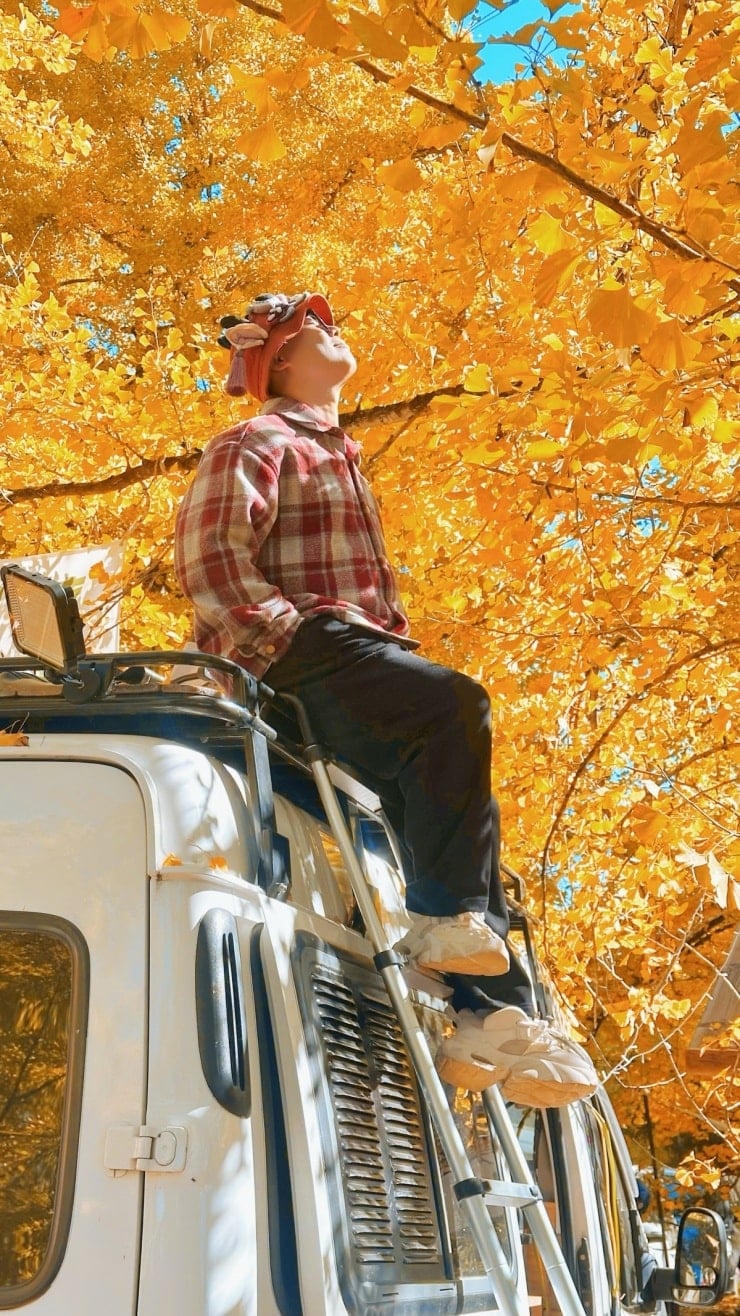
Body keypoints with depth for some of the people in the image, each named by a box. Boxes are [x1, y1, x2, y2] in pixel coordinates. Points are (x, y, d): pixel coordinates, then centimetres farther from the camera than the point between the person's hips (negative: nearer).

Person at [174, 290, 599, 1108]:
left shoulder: (335, 458, 32)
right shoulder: (259, 444, 3)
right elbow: (207, 556, -13)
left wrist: (398, 654, 15)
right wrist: (282, 634, -22)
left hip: (353, 657, 9)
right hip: (300, 656, -9)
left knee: (453, 810, -3)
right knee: (455, 706, -30)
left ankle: (495, 1017, -4)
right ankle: (444, 918, -25)